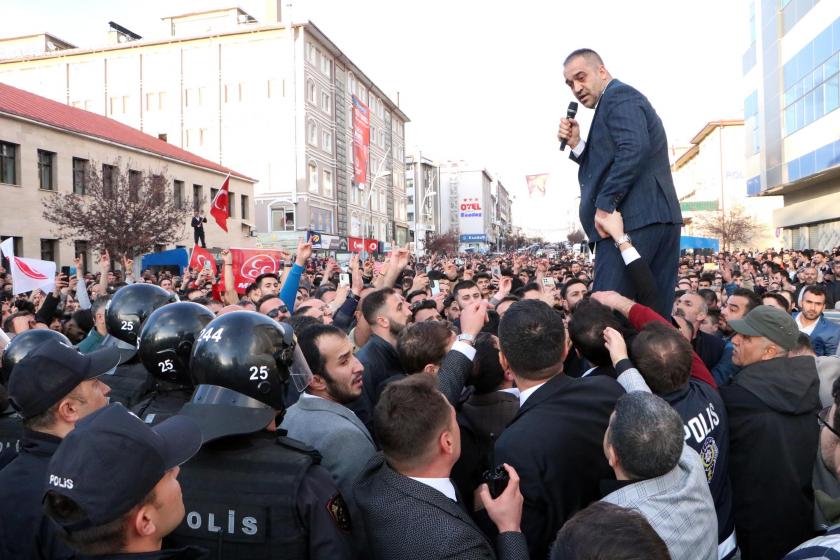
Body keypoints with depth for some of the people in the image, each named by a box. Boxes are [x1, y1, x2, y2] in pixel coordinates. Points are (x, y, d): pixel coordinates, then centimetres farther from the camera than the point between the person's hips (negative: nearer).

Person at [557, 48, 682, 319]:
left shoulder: (618, 96, -2)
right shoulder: (622, 99, 27)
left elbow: (634, 150, -20)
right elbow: (605, 167, 22)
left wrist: (605, 205, -19)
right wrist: (576, 145, 9)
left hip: (633, 218, -10)